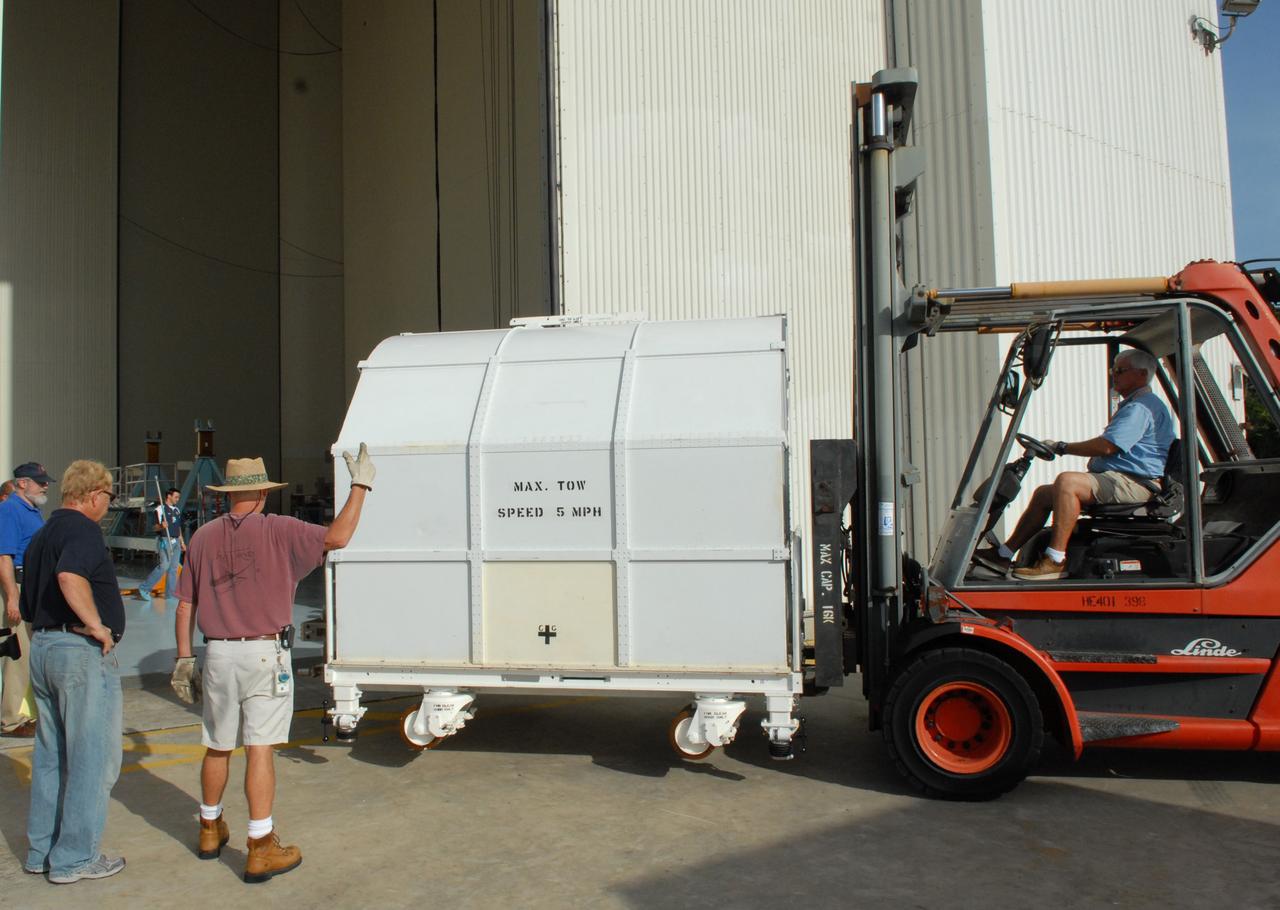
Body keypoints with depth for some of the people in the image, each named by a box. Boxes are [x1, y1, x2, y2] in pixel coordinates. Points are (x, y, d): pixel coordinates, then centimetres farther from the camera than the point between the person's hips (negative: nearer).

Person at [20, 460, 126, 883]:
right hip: (83, 653, -10)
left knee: (50, 756, 18)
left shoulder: (40, 535, 16)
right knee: (91, 757, 0)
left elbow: (28, 608, 22)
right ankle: (75, 858, 7)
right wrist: (98, 625, -25)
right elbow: (70, 578, -34)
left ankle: (40, 850, 28)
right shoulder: (82, 530, -14)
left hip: (42, 648, 10)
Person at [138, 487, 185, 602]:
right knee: (164, 566, -15)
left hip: (176, 542, 7)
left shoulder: (177, 510, 16)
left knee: (174, 568, 6)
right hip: (164, 541, -7)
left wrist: (182, 542, 21)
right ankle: (144, 589, -7)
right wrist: (161, 526, -32)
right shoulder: (160, 509, -5)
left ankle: (170, 592, 10)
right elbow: (156, 527, -10)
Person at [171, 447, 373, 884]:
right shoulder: (277, 531, -9)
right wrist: (360, 484, -7)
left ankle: (210, 830, 36)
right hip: (265, 654, -5)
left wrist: (184, 658, 16)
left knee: (218, 747, 19)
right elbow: (337, 537, -16)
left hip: (218, 654, 5)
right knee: (260, 749, -2)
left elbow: (185, 604, 9)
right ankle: (261, 848, 2)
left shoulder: (203, 537, 6)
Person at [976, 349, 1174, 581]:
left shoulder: (1142, 407, -11)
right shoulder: (1133, 406, 26)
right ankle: (1004, 554, 5)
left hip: (1135, 484, -11)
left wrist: (1062, 447, -10)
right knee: (1043, 493, 7)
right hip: (1117, 480, 11)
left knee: (1067, 481, -32)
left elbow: (1107, 446, -22)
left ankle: (1056, 561, -32)